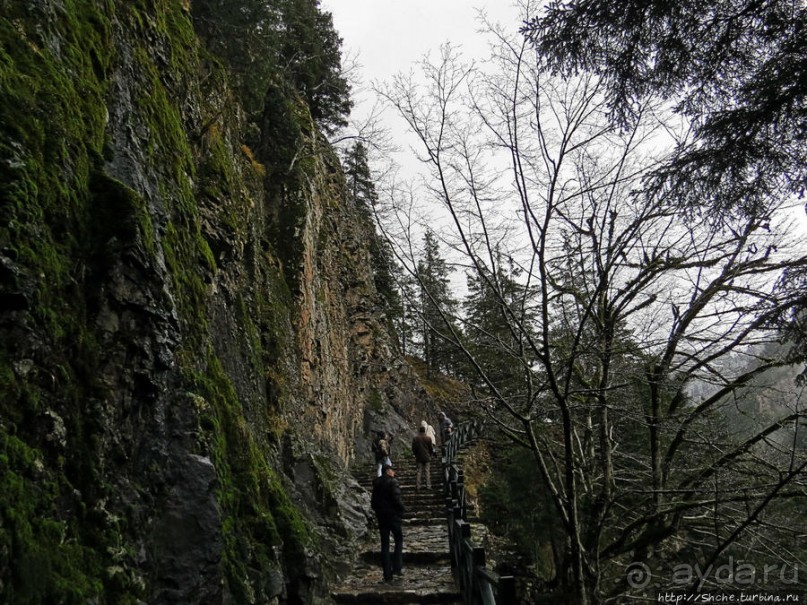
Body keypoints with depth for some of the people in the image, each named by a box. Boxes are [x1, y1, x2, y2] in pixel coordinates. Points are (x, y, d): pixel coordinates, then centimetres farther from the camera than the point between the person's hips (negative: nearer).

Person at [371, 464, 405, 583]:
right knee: (399, 539, 10)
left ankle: (387, 574, 7)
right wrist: (401, 512, -6)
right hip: (393, 515, -5)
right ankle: (397, 567, -1)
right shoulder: (392, 482, -10)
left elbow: (373, 502, 14)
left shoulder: (376, 484, 10)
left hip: (381, 517, 6)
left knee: (385, 544, 7)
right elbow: (397, 500, -18)